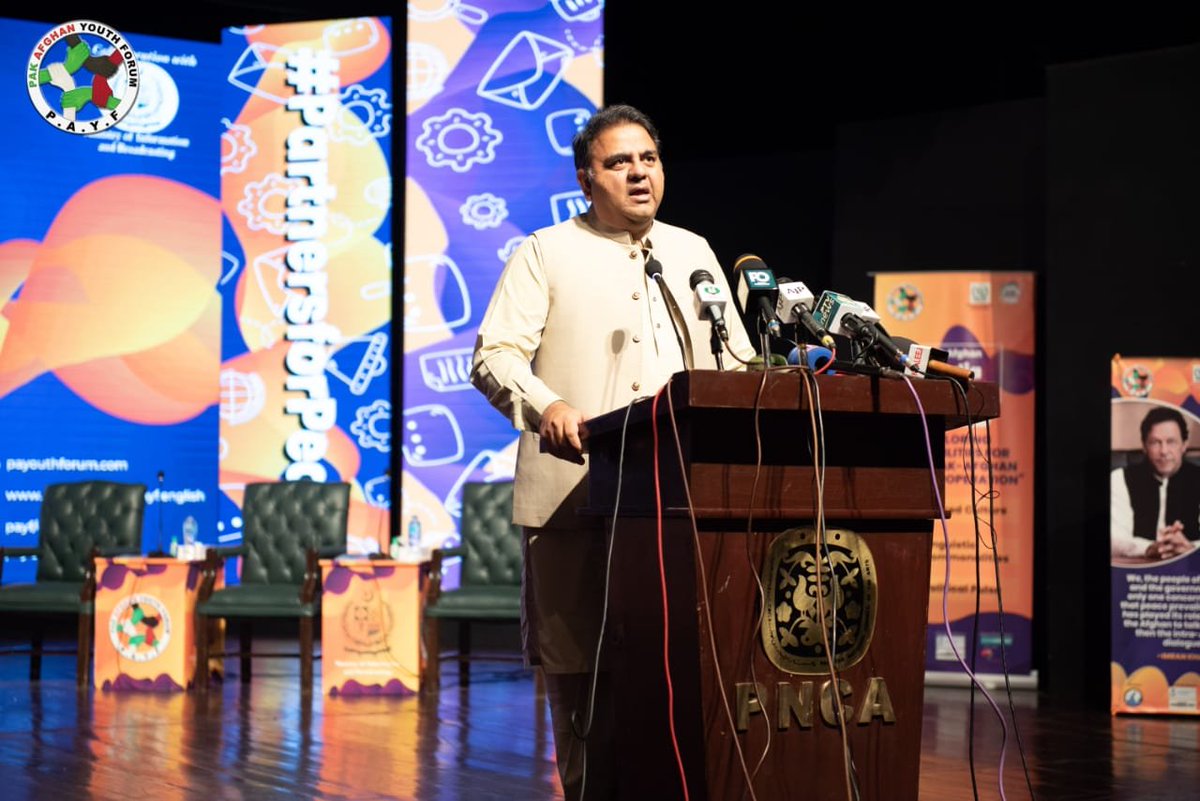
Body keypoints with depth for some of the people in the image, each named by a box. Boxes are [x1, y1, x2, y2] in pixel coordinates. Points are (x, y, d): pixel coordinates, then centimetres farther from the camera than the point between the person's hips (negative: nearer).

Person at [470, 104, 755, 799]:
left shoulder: (693, 252, 20)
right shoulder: (545, 254, 8)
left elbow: (739, 363, 19)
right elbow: (494, 356, -2)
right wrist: (546, 406, -22)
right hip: (577, 493, -3)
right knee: (578, 664, -2)